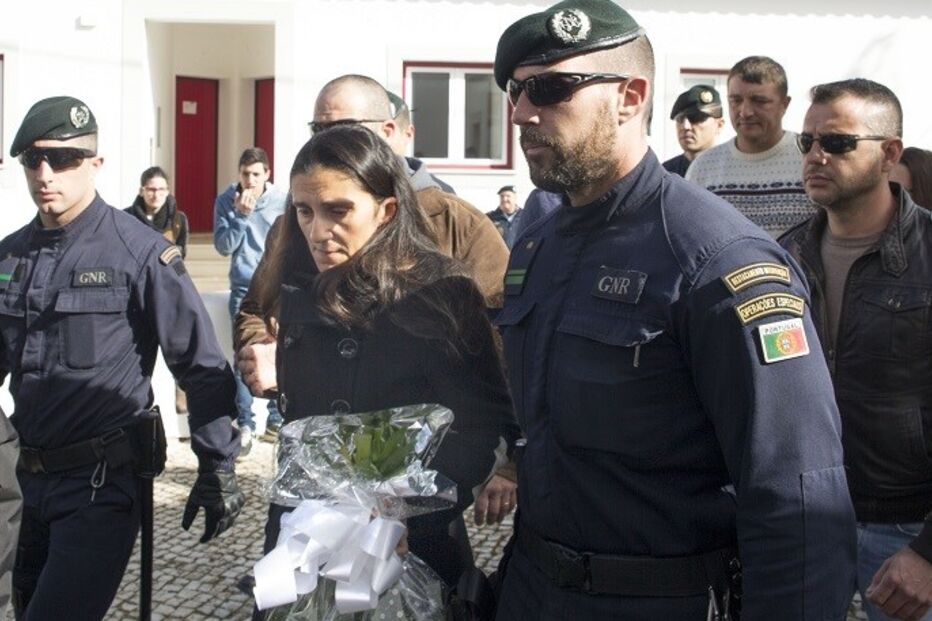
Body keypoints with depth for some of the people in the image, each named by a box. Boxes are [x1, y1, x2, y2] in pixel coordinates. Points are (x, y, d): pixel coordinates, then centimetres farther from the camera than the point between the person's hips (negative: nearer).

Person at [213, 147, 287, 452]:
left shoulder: (282, 202, -2)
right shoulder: (226, 201, -1)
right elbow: (224, 246, -8)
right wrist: (241, 215, -18)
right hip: (244, 290, -1)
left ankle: (277, 420, 16)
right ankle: (245, 424, 1)